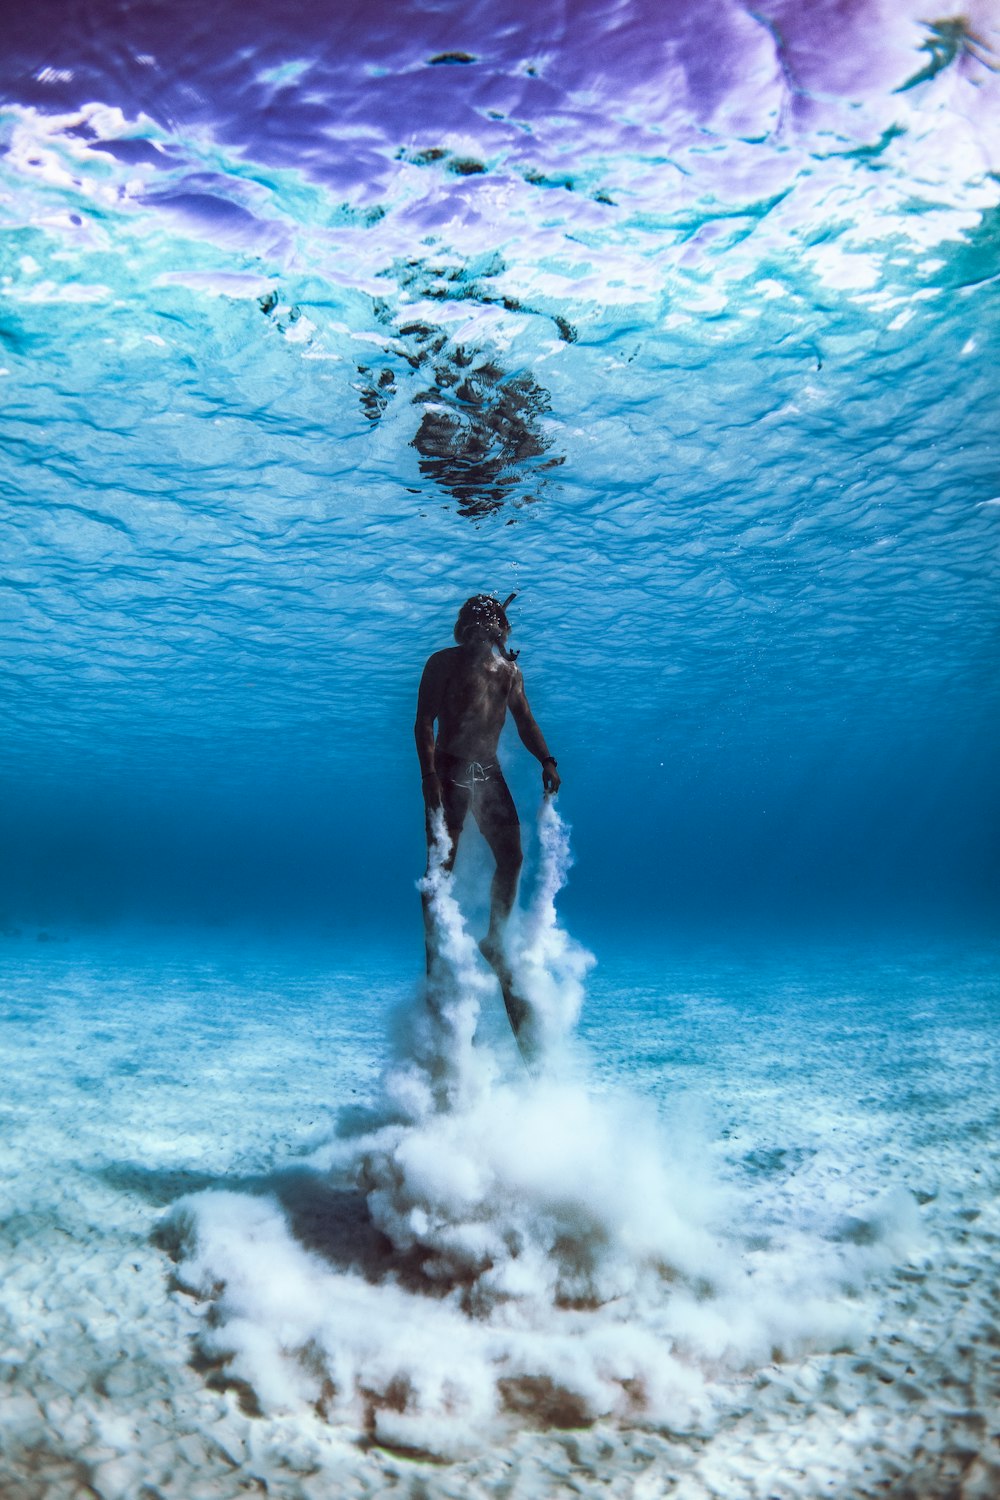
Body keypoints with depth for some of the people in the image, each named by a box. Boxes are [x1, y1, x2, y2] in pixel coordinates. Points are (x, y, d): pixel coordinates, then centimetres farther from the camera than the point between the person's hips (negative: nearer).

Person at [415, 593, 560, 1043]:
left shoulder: (509, 671, 15)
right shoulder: (443, 663, 0)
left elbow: (525, 722, 14)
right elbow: (424, 723, -7)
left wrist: (546, 760, -4)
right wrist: (430, 775, -19)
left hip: (489, 774, 5)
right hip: (450, 771, -5)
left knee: (512, 858, -3)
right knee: (441, 867, -5)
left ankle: (494, 942, 13)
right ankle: (436, 959, 2)